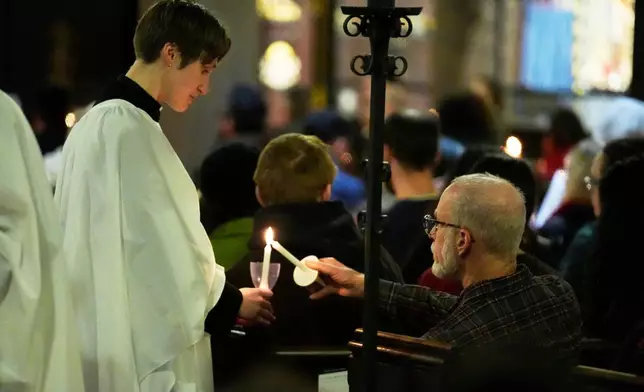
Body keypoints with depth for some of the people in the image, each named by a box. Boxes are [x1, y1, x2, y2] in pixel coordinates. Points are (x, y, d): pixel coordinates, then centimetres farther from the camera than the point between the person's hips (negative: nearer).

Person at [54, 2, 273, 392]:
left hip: (108, 333, 10)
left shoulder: (99, 122, 14)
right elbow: (161, 244, -16)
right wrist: (230, 302, -1)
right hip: (143, 347, -10)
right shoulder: (131, 128, -16)